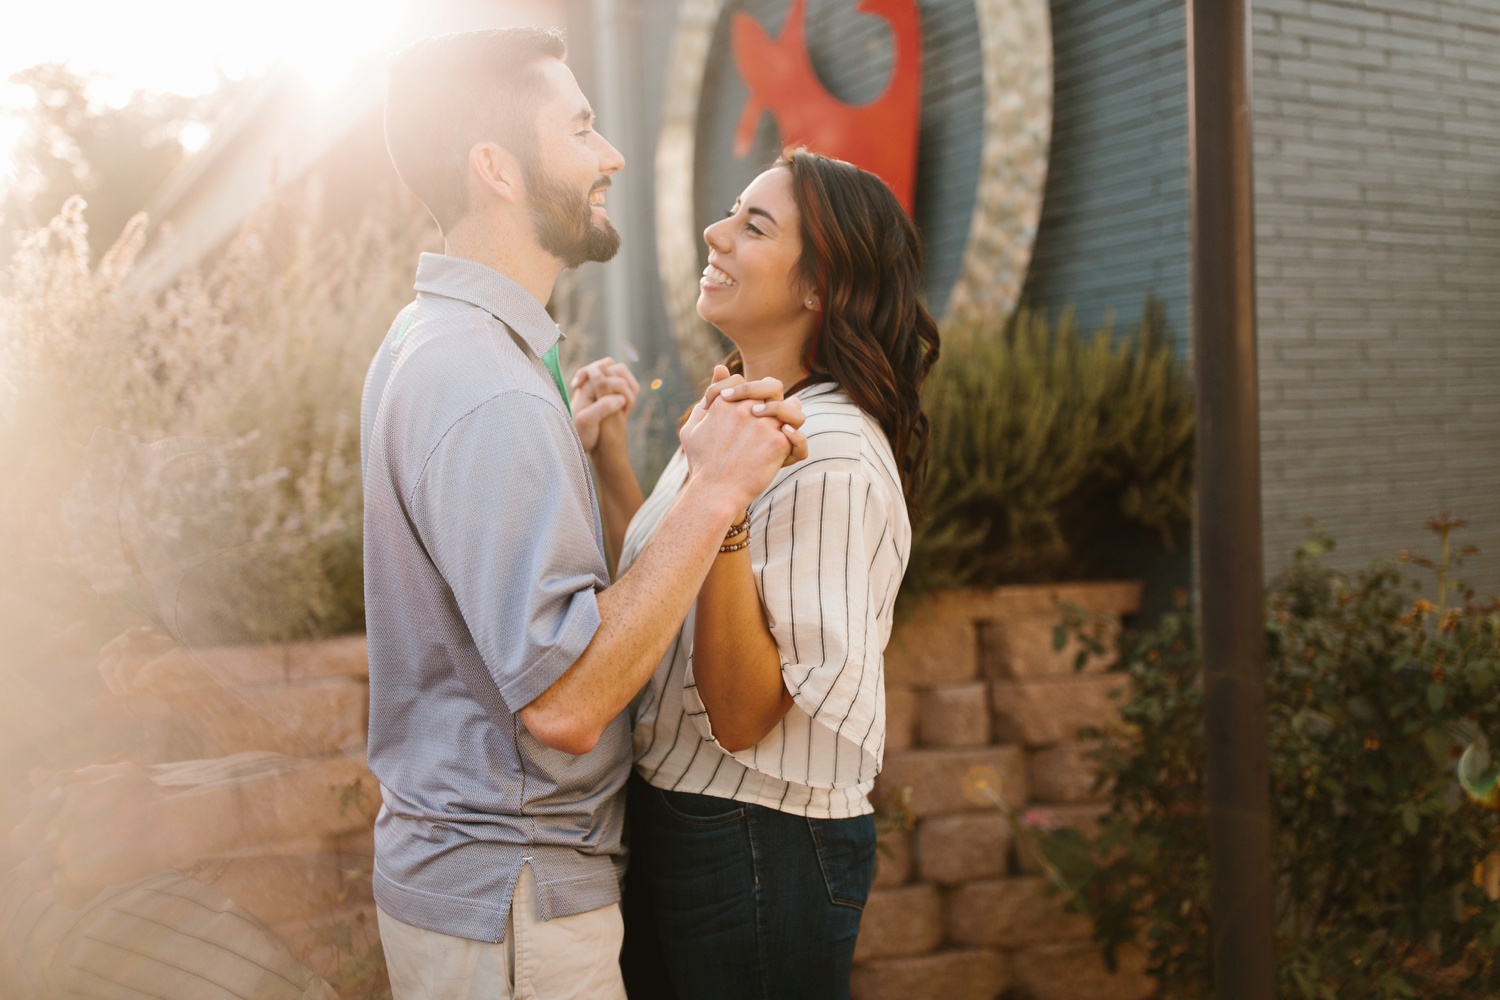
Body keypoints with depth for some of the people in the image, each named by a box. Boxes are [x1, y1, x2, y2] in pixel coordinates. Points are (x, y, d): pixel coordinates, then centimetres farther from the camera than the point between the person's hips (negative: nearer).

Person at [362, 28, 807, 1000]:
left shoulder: (427, 339, 8)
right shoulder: (490, 393, -25)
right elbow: (563, 699, -30)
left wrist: (574, 432, 16)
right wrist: (715, 492, -26)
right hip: (510, 903, -10)